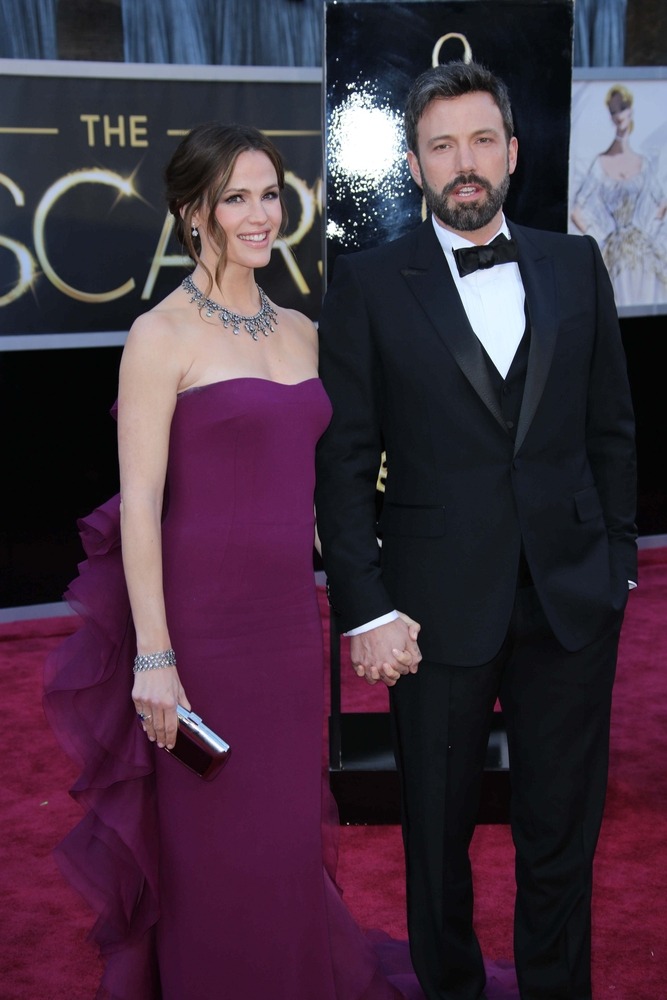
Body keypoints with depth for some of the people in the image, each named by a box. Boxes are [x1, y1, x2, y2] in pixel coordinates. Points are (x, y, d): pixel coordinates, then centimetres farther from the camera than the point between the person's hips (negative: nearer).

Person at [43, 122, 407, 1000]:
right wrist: (153, 656, -17)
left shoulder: (301, 331, 10)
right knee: (211, 851, 7)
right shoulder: (162, 334, -9)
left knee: (288, 837, 17)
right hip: (203, 622, -6)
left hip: (292, 618, 6)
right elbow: (139, 501, -13)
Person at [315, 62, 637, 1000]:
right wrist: (367, 611, -9)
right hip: (442, 604, -2)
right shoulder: (368, 283, -1)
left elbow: (612, 426, 11)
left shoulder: (576, 265, 7)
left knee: (563, 835, 12)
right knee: (438, 835, 13)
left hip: (573, 599, 2)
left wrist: (618, 557, 5)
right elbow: (344, 462, -4)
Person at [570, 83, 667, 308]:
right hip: (615, 254, -3)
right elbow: (577, 213, -3)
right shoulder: (600, 165, -2)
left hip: (645, 252, 3)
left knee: (647, 302, -1)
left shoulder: (644, 164, 8)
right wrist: (601, 237, -3)